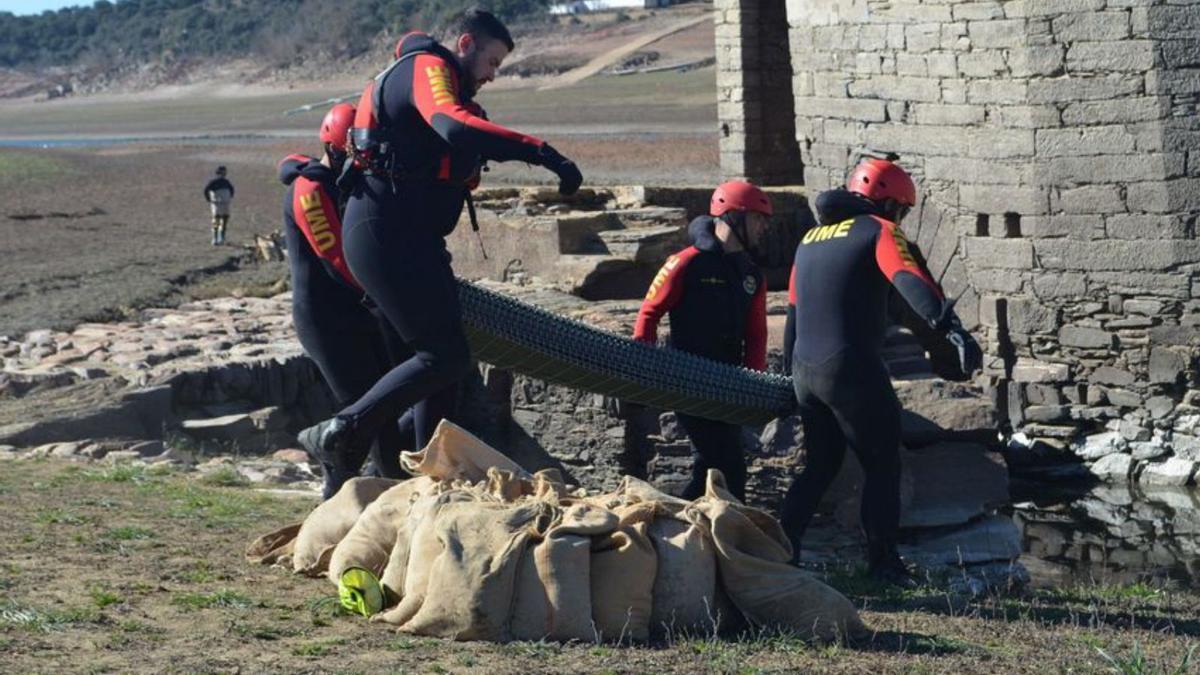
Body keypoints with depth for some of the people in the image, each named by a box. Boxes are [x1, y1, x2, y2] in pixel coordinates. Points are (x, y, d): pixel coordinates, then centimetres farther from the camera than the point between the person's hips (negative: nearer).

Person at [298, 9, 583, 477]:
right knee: (445, 356, -12)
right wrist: (539, 151, -37)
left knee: (443, 354, 14)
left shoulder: (436, 77, 23)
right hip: (388, 238, -11)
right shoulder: (428, 69, -11)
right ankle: (341, 435, -10)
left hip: (408, 239, 11)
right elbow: (455, 127, -32)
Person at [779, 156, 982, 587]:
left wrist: (791, 371, 33)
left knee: (821, 465, 20)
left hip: (806, 371, 7)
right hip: (853, 370, -7)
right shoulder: (879, 231, -5)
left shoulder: (811, 240, 18)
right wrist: (952, 330, -37)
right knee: (882, 467, 6)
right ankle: (883, 563, 5)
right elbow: (912, 283, -25)